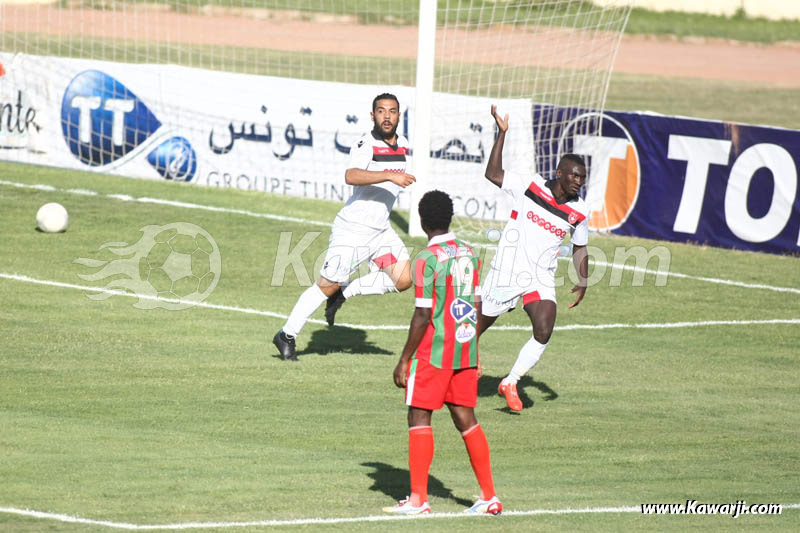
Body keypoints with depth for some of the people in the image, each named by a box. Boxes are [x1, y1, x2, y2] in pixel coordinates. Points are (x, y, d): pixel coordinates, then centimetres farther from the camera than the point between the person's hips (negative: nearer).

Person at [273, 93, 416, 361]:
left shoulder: (402, 144, 6)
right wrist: (390, 176, -44)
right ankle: (287, 335, 10)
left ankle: (345, 292, 10)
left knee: (403, 279, -6)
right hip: (352, 229, -7)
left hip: (381, 229, 7)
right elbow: (351, 176, -38)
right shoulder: (365, 145, -19)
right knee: (327, 285, -3)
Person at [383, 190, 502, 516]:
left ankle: (418, 499, -2)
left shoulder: (427, 259, -14)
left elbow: (423, 316, -15)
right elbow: (477, 307, 12)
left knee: (419, 418, 0)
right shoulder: (468, 254, 7)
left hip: (434, 352, -7)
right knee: (466, 419, 11)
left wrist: (405, 360, -9)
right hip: (465, 352, 7)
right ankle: (489, 497, 10)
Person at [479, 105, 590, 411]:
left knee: (544, 332, -16)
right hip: (507, 272, -3)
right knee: (478, 326, 7)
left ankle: (510, 383, 3)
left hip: (542, 280, 3)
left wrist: (583, 283, 3)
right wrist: (502, 134, -17)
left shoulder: (580, 211, 1)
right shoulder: (530, 186, -8)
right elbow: (493, 174, -12)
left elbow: (579, 248, 14)